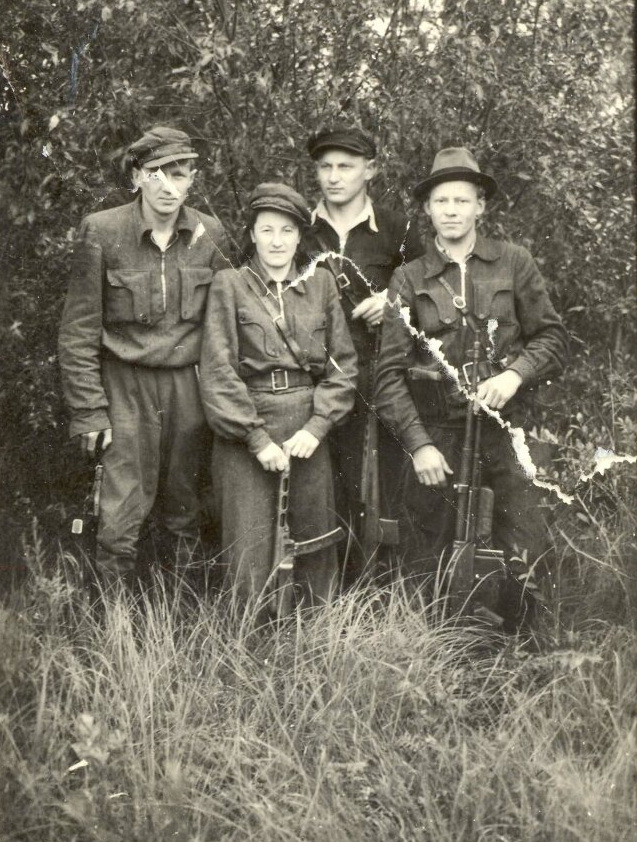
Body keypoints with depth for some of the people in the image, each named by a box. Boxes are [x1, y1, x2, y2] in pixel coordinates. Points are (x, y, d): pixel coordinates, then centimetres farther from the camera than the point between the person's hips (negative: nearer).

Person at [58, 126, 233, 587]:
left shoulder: (210, 233, -1)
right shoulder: (101, 232, -9)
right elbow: (79, 329, -5)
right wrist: (88, 409, -7)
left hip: (189, 383, 2)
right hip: (126, 384, -2)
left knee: (183, 500, 13)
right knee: (123, 511, -1)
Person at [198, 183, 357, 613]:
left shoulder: (321, 284, 9)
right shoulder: (229, 285, 1)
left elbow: (344, 363, 6)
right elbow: (219, 371, -5)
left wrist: (317, 426, -6)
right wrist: (258, 438, -11)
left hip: (308, 430, 3)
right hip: (245, 431, -2)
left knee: (316, 541, 8)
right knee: (250, 551, 0)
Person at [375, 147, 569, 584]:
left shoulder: (514, 263, 6)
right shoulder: (409, 279, 3)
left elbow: (553, 337, 8)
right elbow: (391, 373, 0)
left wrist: (515, 374, -11)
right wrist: (418, 444, -9)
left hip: (504, 428, 0)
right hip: (436, 434, 0)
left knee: (527, 556, -2)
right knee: (427, 561, 6)